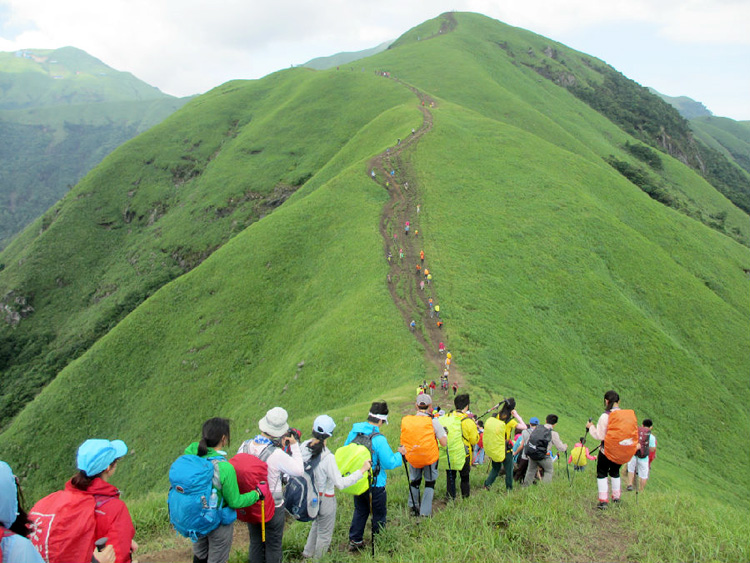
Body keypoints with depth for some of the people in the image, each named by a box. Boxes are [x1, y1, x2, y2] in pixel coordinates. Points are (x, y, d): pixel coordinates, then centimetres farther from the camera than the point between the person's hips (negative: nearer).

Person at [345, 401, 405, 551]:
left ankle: (355, 541, 31)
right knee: (379, 514, 14)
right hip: (375, 484, -6)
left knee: (360, 510, 24)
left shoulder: (354, 432, -6)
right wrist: (399, 454, -4)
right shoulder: (379, 439, -26)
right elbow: (389, 463, -20)